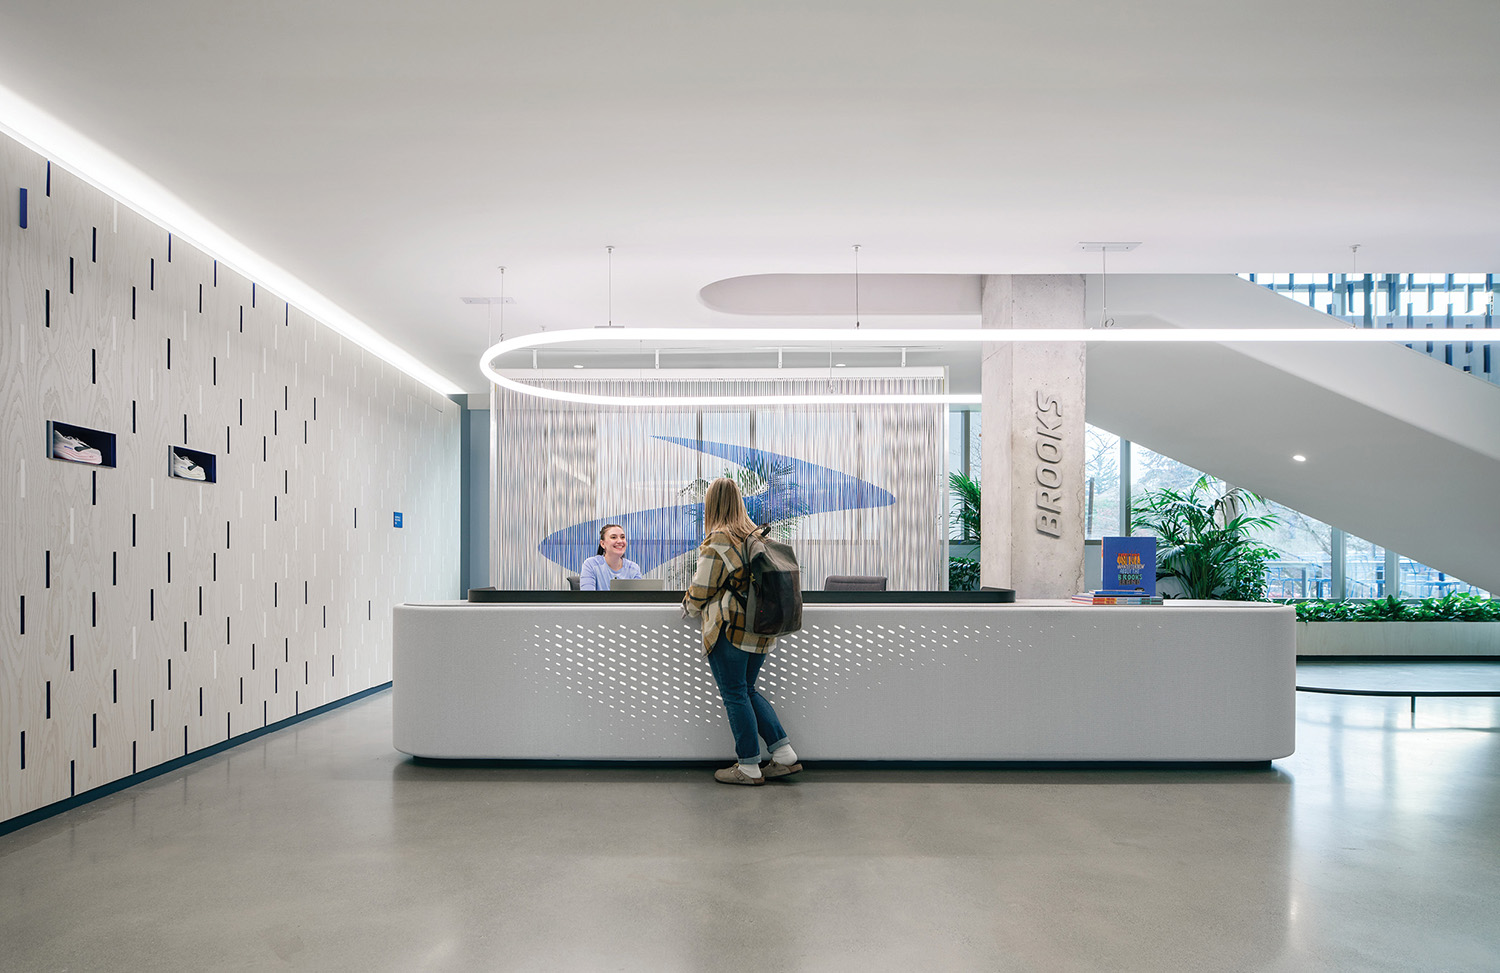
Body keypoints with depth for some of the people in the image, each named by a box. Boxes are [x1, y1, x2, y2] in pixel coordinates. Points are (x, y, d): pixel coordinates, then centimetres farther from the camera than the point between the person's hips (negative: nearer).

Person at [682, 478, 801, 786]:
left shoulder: (716, 543, -14)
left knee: (735, 696, 3)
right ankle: (785, 755, 15)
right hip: (761, 630, 8)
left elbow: (700, 594, -10)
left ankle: (749, 768, 10)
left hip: (730, 629, -7)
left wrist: (688, 605, 13)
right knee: (747, 691, 18)